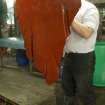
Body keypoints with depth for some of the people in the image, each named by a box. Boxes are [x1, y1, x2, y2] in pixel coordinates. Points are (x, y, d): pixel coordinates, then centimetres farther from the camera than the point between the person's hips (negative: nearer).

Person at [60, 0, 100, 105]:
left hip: (83, 57, -7)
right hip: (67, 56, 8)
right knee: (67, 86, 22)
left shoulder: (90, 9, -13)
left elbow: (86, 33, -28)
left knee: (84, 91, 6)